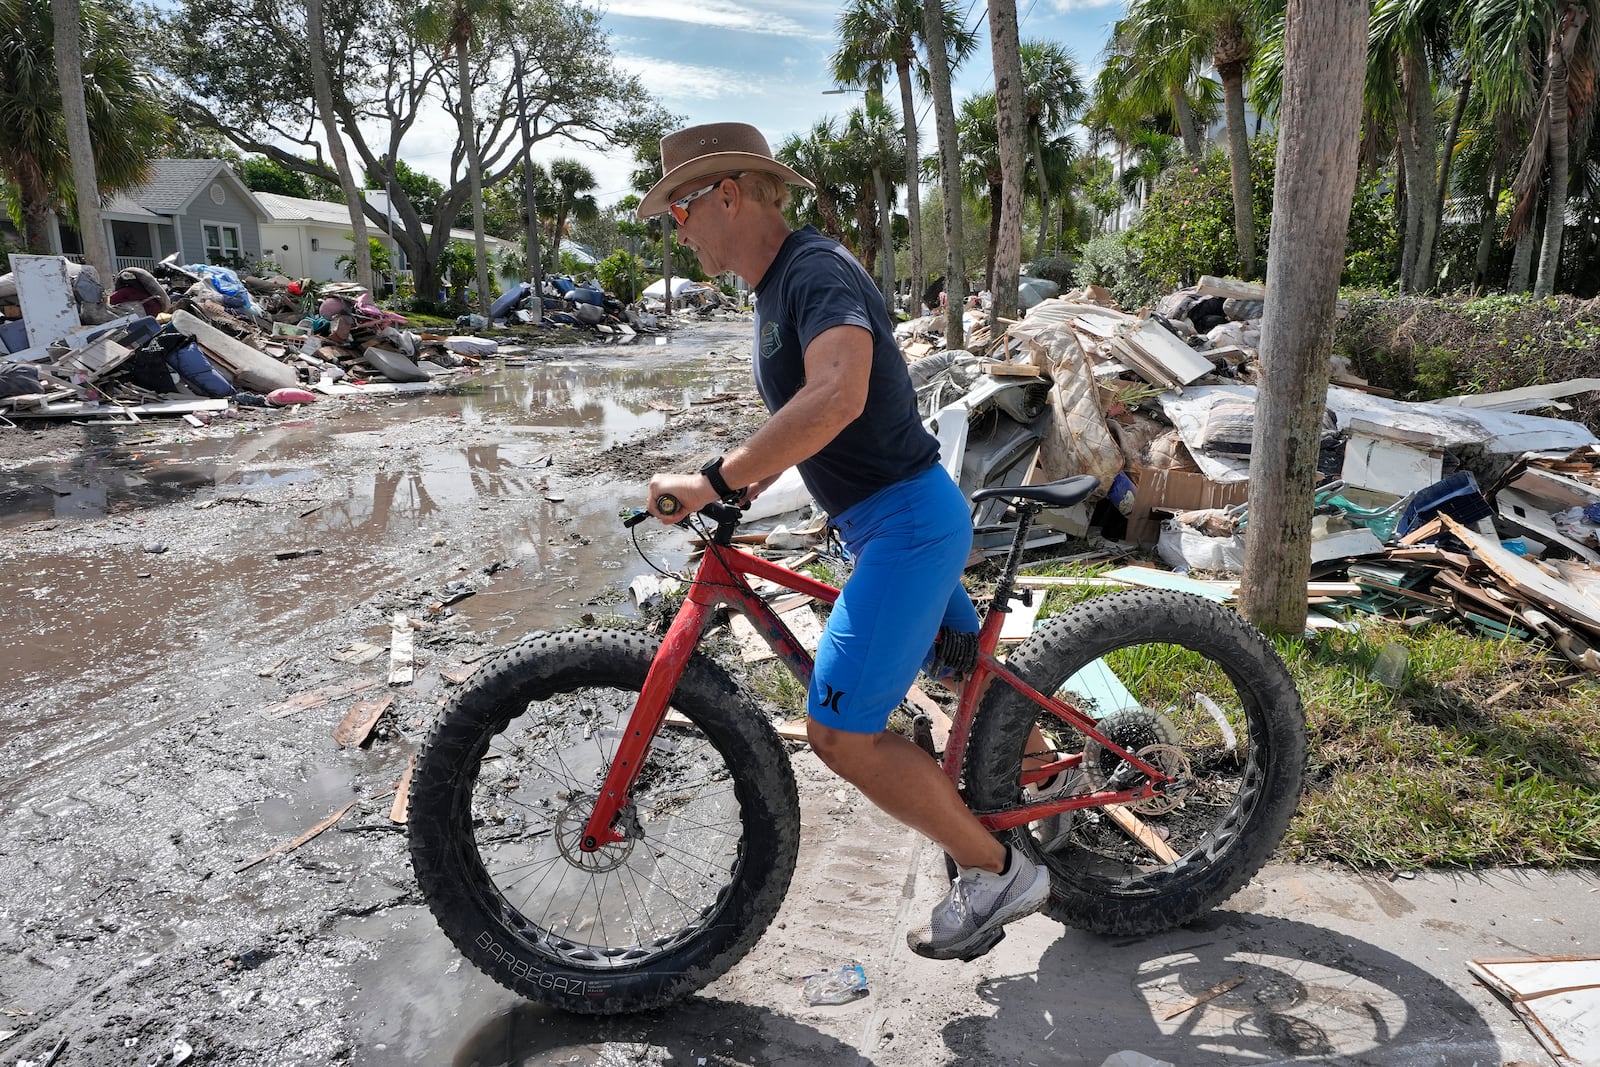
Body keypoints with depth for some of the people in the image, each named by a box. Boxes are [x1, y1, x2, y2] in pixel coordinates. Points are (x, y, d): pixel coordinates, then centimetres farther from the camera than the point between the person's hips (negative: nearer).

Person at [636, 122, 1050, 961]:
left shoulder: (817, 270, -18)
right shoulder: (777, 286, 14)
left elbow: (838, 397, -36)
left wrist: (715, 480, -34)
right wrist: (749, 477, 8)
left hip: (907, 523, -10)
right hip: (895, 521, 10)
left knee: (840, 733, -10)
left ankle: (996, 874, 6)